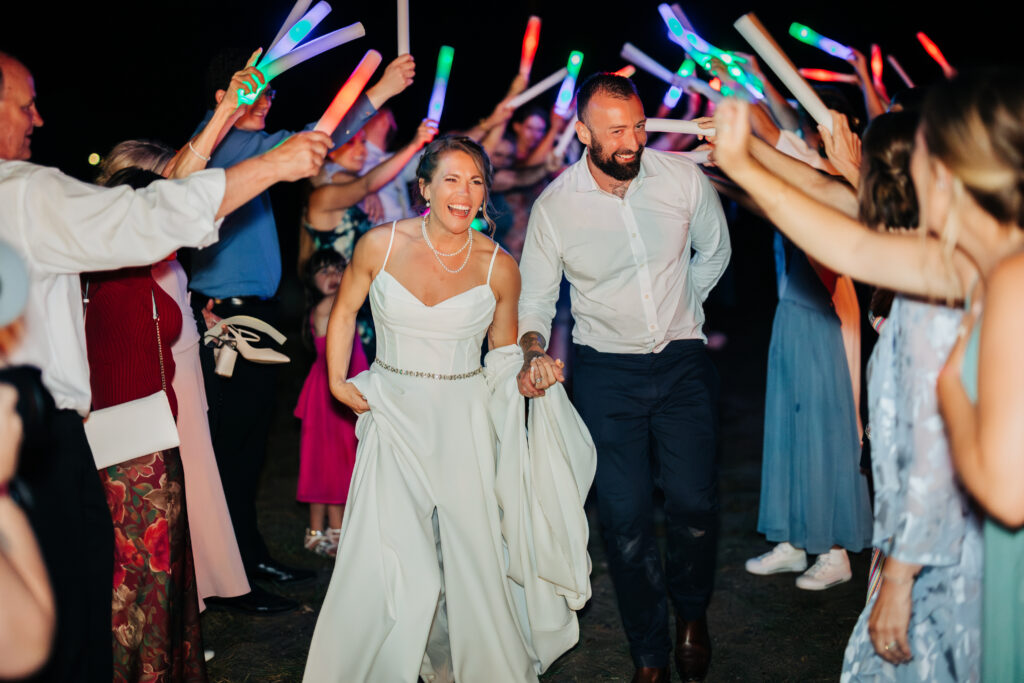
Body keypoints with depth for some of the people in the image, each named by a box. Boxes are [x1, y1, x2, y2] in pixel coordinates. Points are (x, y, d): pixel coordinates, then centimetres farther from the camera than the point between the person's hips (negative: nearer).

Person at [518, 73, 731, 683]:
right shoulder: (554, 207, -10)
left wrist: (679, 312, 9)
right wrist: (534, 351, -19)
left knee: (695, 504, -6)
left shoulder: (684, 178, -8)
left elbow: (715, 251, 10)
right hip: (606, 372, 0)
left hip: (682, 363, 1)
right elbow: (536, 297, 0)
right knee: (625, 517, 0)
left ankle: (693, 611, 27)